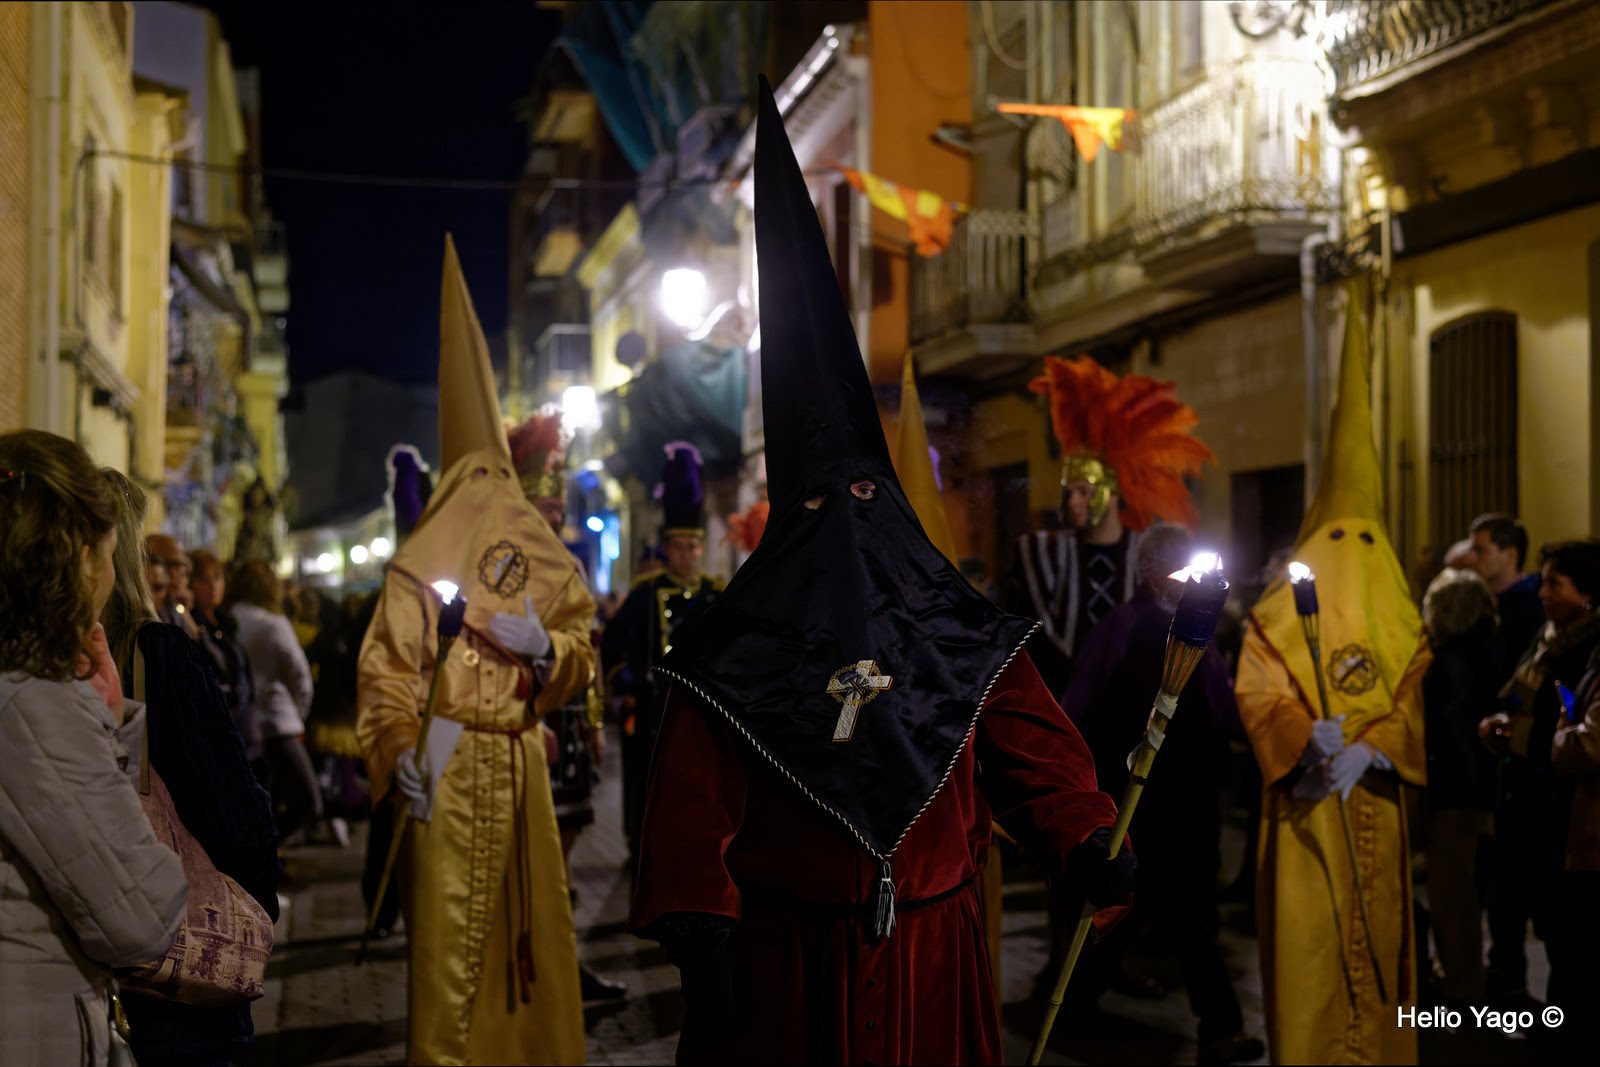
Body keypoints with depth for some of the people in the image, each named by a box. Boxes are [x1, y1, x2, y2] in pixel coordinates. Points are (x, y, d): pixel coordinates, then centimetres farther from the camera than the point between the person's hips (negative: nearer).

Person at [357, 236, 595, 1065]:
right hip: (446, 773, -4)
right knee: (449, 933, -2)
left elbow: (582, 654, 12)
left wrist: (546, 649, -10)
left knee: (531, 926, 9)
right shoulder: (421, 564, -5)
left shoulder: (544, 554, 8)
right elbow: (386, 668, -7)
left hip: (521, 768, 4)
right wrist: (399, 750, -21)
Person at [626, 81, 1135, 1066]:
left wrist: (1089, 844, -22)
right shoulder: (739, 642, -4)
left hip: (931, 942, 2)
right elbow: (696, 792, -12)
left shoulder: (961, 631, 3)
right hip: (783, 951, -2)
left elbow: (1031, 738, -7)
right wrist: (698, 927, -21)